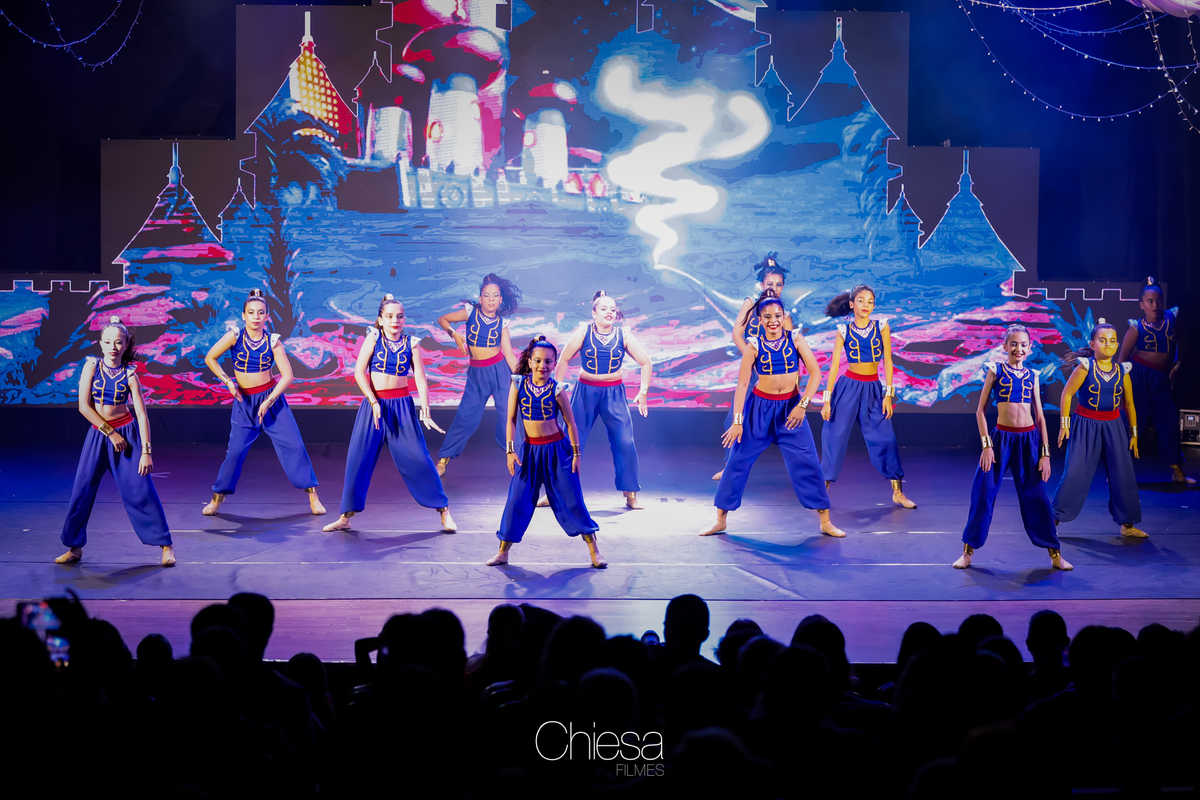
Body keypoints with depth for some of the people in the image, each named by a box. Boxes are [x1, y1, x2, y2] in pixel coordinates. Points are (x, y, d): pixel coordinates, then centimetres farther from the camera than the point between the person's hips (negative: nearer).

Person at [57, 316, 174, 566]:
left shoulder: (129, 374, -5)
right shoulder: (92, 366, -4)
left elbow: (142, 415, -7)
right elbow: (84, 406, -8)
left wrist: (146, 451, -12)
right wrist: (110, 432, -11)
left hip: (127, 433, -2)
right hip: (98, 434, 2)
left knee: (141, 491, -5)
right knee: (81, 491, 2)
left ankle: (166, 545, 2)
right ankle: (75, 547, 15)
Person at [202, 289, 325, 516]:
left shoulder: (273, 341, -7)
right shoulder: (234, 337, -8)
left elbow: (287, 376, -8)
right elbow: (210, 358, 2)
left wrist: (268, 402, -15)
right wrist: (228, 382, -7)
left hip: (271, 397, 0)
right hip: (244, 402, 0)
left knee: (293, 445, -6)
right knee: (235, 451, -4)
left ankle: (312, 496, 2)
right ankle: (217, 498, 14)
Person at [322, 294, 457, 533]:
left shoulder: (411, 343, 1)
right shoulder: (374, 338, -1)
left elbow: (420, 378, -3)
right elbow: (359, 372, -5)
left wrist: (425, 412, -12)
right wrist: (374, 402, -15)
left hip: (402, 405, 0)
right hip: (373, 403, 0)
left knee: (418, 458, -2)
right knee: (358, 458, 0)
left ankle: (444, 510, 8)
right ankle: (346, 517, 11)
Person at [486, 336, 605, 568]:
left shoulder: (557, 390, -9)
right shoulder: (518, 385, -4)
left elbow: (570, 423, -2)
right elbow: (511, 420, 0)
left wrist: (576, 453, 0)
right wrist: (510, 450, -3)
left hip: (556, 450, -2)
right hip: (529, 450, 2)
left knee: (572, 500, 1)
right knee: (517, 501, 4)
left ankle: (594, 552, 8)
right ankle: (503, 553, 16)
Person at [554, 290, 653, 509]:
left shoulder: (624, 335, -3)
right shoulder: (583, 333, -6)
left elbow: (645, 363, 4)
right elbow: (563, 360, 2)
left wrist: (643, 392, -1)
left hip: (614, 394, 1)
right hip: (586, 392, -1)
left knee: (625, 443, -7)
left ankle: (630, 494, 6)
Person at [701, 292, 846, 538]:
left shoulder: (796, 340, -3)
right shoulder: (754, 346, -5)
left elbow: (815, 372, -7)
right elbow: (742, 384, -6)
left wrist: (802, 405, -17)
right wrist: (737, 421, -10)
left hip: (790, 408, 0)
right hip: (759, 407, 0)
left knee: (807, 463, -3)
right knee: (738, 461, 2)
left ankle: (825, 521, 8)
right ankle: (720, 520, 13)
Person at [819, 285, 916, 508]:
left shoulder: (881, 327, 1)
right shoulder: (844, 330, -1)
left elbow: (887, 362, 1)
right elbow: (834, 366, -2)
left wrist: (888, 394, -5)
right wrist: (827, 399, -5)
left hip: (873, 389, 1)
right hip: (848, 387, -1)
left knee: (885, 438, 0)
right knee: (835, 437, -3)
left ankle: (898, 492, 11)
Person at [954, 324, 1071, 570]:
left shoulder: (1032, 376, 8)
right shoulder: (995, 370, 1)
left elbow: (1040, 416, 10)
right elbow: (980, 410, 1)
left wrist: (1045, 453, 4)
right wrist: (986, 445, -7)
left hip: (1029, 439, 2)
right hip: (1001, 438, -2)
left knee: (1036, 497, 5)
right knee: (983, 494, -1)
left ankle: (1055, 555, 13)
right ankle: (968, 552, 11)